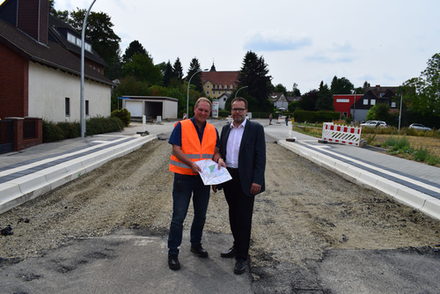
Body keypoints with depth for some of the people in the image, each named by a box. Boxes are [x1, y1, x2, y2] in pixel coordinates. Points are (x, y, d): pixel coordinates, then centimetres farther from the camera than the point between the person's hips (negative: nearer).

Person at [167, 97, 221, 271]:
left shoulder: (213, 130, 7)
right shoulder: (181, 126, -7)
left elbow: (215, 151, 12)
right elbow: (176, 149, -12)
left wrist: (218, 159, -11)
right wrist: (191, 164, -26)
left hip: (203, 178, 5)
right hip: (183, 177, -5)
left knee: (201, 215, 16)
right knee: (178, 216, -1)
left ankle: (196, 245, 36)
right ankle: (173, 252, 11)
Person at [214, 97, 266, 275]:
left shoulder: (255, 128, -6)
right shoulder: (226, 129, 11)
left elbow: (260, 156, -9)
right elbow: (221, 154, 14)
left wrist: (257, 180, -16)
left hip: (246, 180, -5)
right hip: (228, 178, 6)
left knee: (244, 218, 0)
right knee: (233, 215, 17)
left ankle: (242, 257, 9)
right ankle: (237, 247, 34)